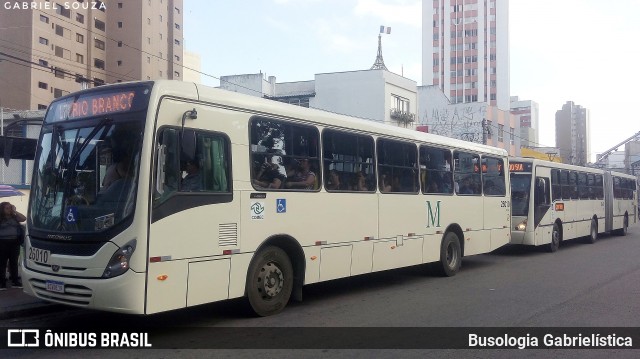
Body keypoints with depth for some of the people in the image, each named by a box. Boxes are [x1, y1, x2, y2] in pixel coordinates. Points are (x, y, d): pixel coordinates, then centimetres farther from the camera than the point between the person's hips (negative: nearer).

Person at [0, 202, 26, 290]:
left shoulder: (14, 217, 9)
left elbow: (24, 218, -6)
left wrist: (14, 211, -3)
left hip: (14, 242, 3)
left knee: (14, 262, 10)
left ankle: (15, 281, 16)